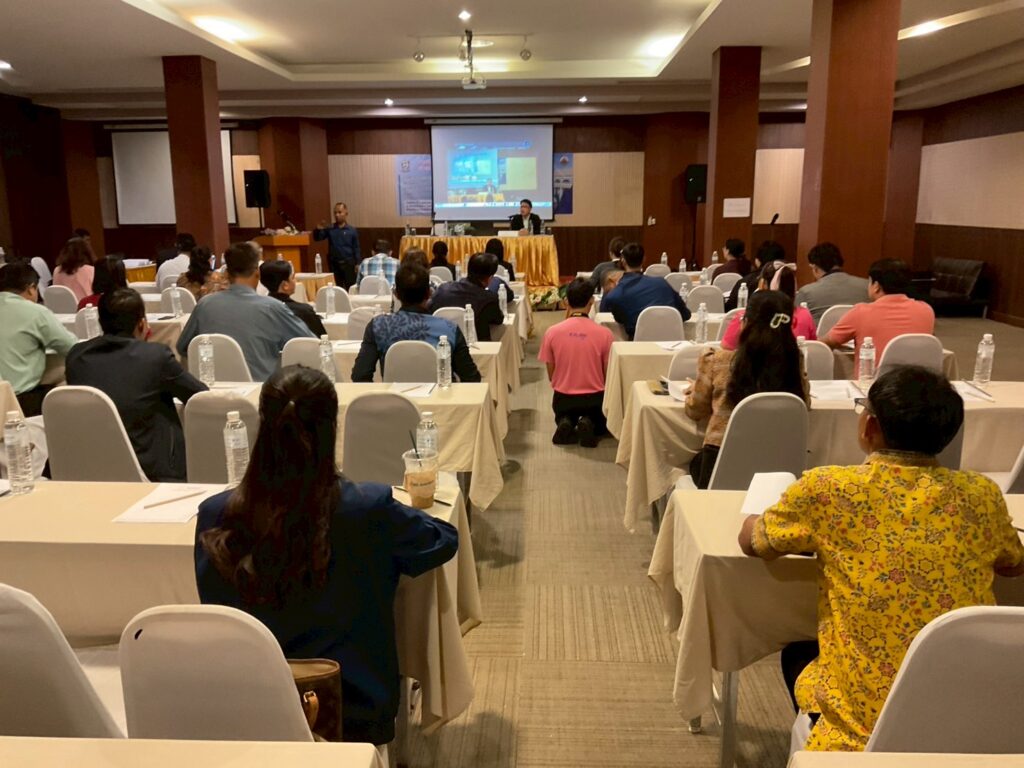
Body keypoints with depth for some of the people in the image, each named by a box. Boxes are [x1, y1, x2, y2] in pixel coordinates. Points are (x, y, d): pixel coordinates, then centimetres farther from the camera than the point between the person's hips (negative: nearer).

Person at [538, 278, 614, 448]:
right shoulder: (604, 333, -14)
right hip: (594, 397, -1)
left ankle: (565, 423, 0)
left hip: (563, 397, 2)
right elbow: (608, 375, -4)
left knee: (564, 417, 36)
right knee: (602, 425, 31)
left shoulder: (552, 332, -11)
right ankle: (588, 423, -3)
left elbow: (551, 375, -2)